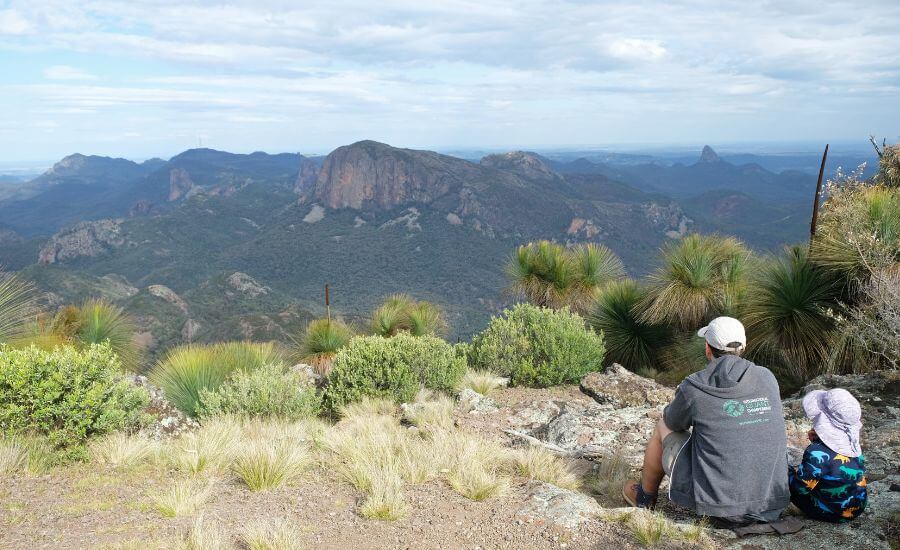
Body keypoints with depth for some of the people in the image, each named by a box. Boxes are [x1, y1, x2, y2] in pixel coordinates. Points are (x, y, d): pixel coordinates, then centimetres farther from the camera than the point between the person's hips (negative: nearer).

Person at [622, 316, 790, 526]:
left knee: (663, 427, 18)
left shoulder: (693, 387, -11)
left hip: (714, 499, -4)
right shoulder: (767, 378, 1)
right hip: (771, 505, 4)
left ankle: (645, 497, 37)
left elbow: (674, 422, 10)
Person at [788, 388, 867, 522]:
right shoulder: (853, 443, -11)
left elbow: (801, 487, -21)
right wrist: (818, 440, -5)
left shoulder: (817, 453, -33)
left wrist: (790, 472, -1)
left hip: (830, 514, -7)